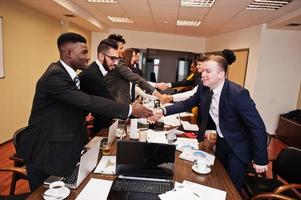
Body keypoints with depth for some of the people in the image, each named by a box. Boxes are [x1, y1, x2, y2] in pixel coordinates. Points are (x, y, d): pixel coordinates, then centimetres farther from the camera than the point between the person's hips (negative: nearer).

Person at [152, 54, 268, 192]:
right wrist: (164, 110, -12)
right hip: (221, 141, 6)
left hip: (238, 147, -6)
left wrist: (260, 160, -21)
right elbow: (187, 104, 2)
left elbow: (258, 127, -26)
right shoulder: (204, 88, -11)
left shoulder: (238, 93, -30)